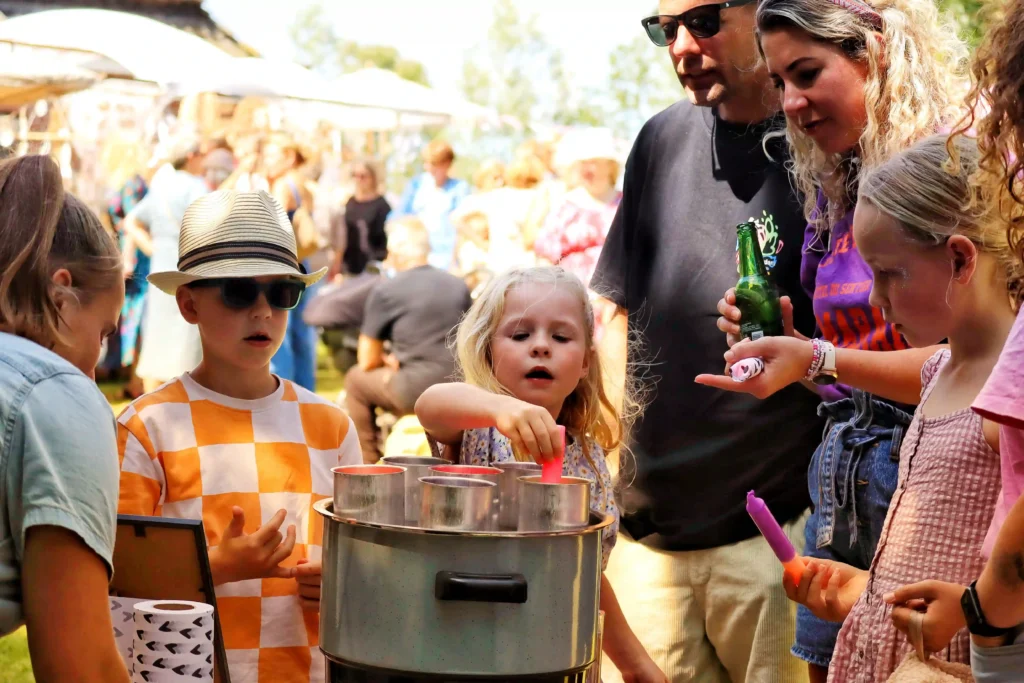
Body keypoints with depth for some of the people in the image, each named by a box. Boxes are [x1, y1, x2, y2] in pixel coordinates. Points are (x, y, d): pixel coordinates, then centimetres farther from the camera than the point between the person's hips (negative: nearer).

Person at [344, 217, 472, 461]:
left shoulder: (385, 291, -3)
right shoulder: (459, 286, 11)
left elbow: (368, 361, 1)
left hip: (415, 394, -5)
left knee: (356, 379, 20)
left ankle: (369, 462, 20)